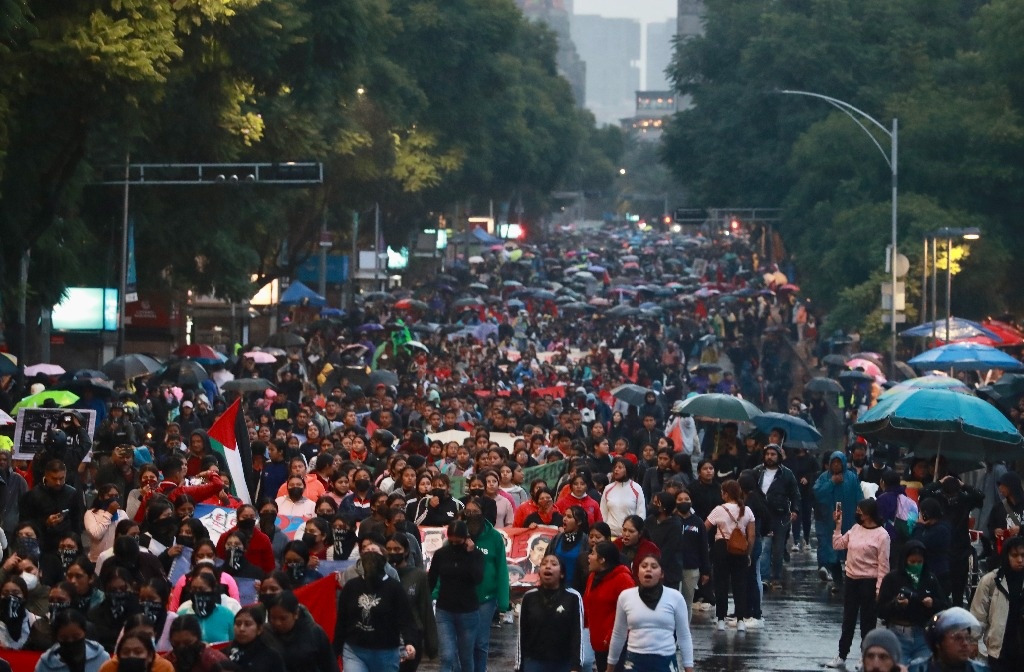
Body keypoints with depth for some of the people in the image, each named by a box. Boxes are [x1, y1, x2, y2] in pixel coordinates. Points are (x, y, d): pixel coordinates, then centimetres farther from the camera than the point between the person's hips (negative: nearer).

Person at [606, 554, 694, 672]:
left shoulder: (674, 597, -1)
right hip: (635, 662, 1)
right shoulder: (626, 596, 2)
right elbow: (618, 635, 13)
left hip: (665, 663, -1)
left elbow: (684, 636, 4)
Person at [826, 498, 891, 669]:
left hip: (869, 583, -7)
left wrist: (879, 589, -15)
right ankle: (841, 657, 23)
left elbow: (883, 565, -12)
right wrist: (838, 526, 5)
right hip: (851, 580, 7)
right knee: (848, 621, 14)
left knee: (867, 623, 4)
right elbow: (838, 545, 14)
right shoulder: (855, 529, 7)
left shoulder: (881, 535, -13)